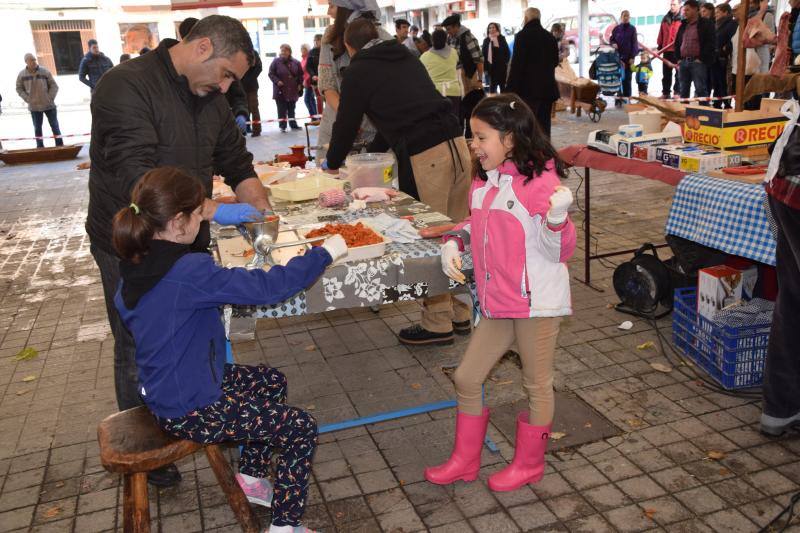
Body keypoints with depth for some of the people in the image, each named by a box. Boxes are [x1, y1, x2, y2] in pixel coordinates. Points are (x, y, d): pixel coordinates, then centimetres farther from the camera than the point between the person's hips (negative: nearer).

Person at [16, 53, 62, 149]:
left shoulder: (45, 72, -4)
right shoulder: (22, 74, -1)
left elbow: (54, 86, 0)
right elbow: (19, 89, 7)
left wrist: (50, 98, -8)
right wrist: (27, 99, -4)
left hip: (49, 105, -1)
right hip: (34, 107, 1)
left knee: (54, 125, 3)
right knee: (37, 128, 8)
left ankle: (59, 145, 10)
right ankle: (40, 147, 15)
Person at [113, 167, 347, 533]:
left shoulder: (136, 266, -2)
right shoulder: (190, 272, -30)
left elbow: (123, 306, 20)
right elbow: (269, 286, -29)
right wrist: (325, 253, -17)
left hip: (165, 393, 9)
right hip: (189, 412, -9)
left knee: (272, 381, 24)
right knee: (302, 429, -2)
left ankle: (251, 478, 33)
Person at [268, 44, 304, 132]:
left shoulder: (295, 62, 6)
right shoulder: (276, 61, -2)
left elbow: (300, 74, 14)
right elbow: (271, 73, -2)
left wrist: (300, 84, 4)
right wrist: (277, 81, -15)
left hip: (293, 90, 3)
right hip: (280, 90, -3)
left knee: (291, 109, 12)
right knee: (282, 110, -3)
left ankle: (293, 124, 21)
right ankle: (282, 126, 4)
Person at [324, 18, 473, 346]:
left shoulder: (358, 71, 7)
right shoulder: (407, 58, 26)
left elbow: (346, 124, 13)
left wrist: (332, 164, 32)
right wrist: (373, 151, 46)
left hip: (424, 156, -7)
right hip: (457, 145, 7)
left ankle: (438, 324, 11)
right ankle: (460, 314, 25)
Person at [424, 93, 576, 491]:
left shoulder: (540, 182, -17)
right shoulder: (483, 181, 6)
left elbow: (558, 251, -16)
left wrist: (558, 218, -35)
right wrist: (454, 240, 4)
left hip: (537, 302, -8)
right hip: (497, 302, 8)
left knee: (536, 385, 12)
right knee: (466, 378, 13)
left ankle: (528, 464, 33)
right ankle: (465, 461, 32)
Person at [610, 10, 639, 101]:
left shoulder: (632, 28, 1)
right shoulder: (617, 28, 6)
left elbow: (634, 43, -1)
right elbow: (612, 39, 14)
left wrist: (632, 57, -8)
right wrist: (613, 44, -10)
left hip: (629, 57, -1)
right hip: (619, 56, 1)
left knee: (628, 76, 2)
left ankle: (627, 95, 6)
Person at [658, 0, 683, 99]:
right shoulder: (665, 19, 15)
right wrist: (659, 46, 12)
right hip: (666, 51, 6)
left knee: (679, 74, -1)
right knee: (666, 74, 9)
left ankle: (677, 92, 2)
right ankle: (665, 92, 16)